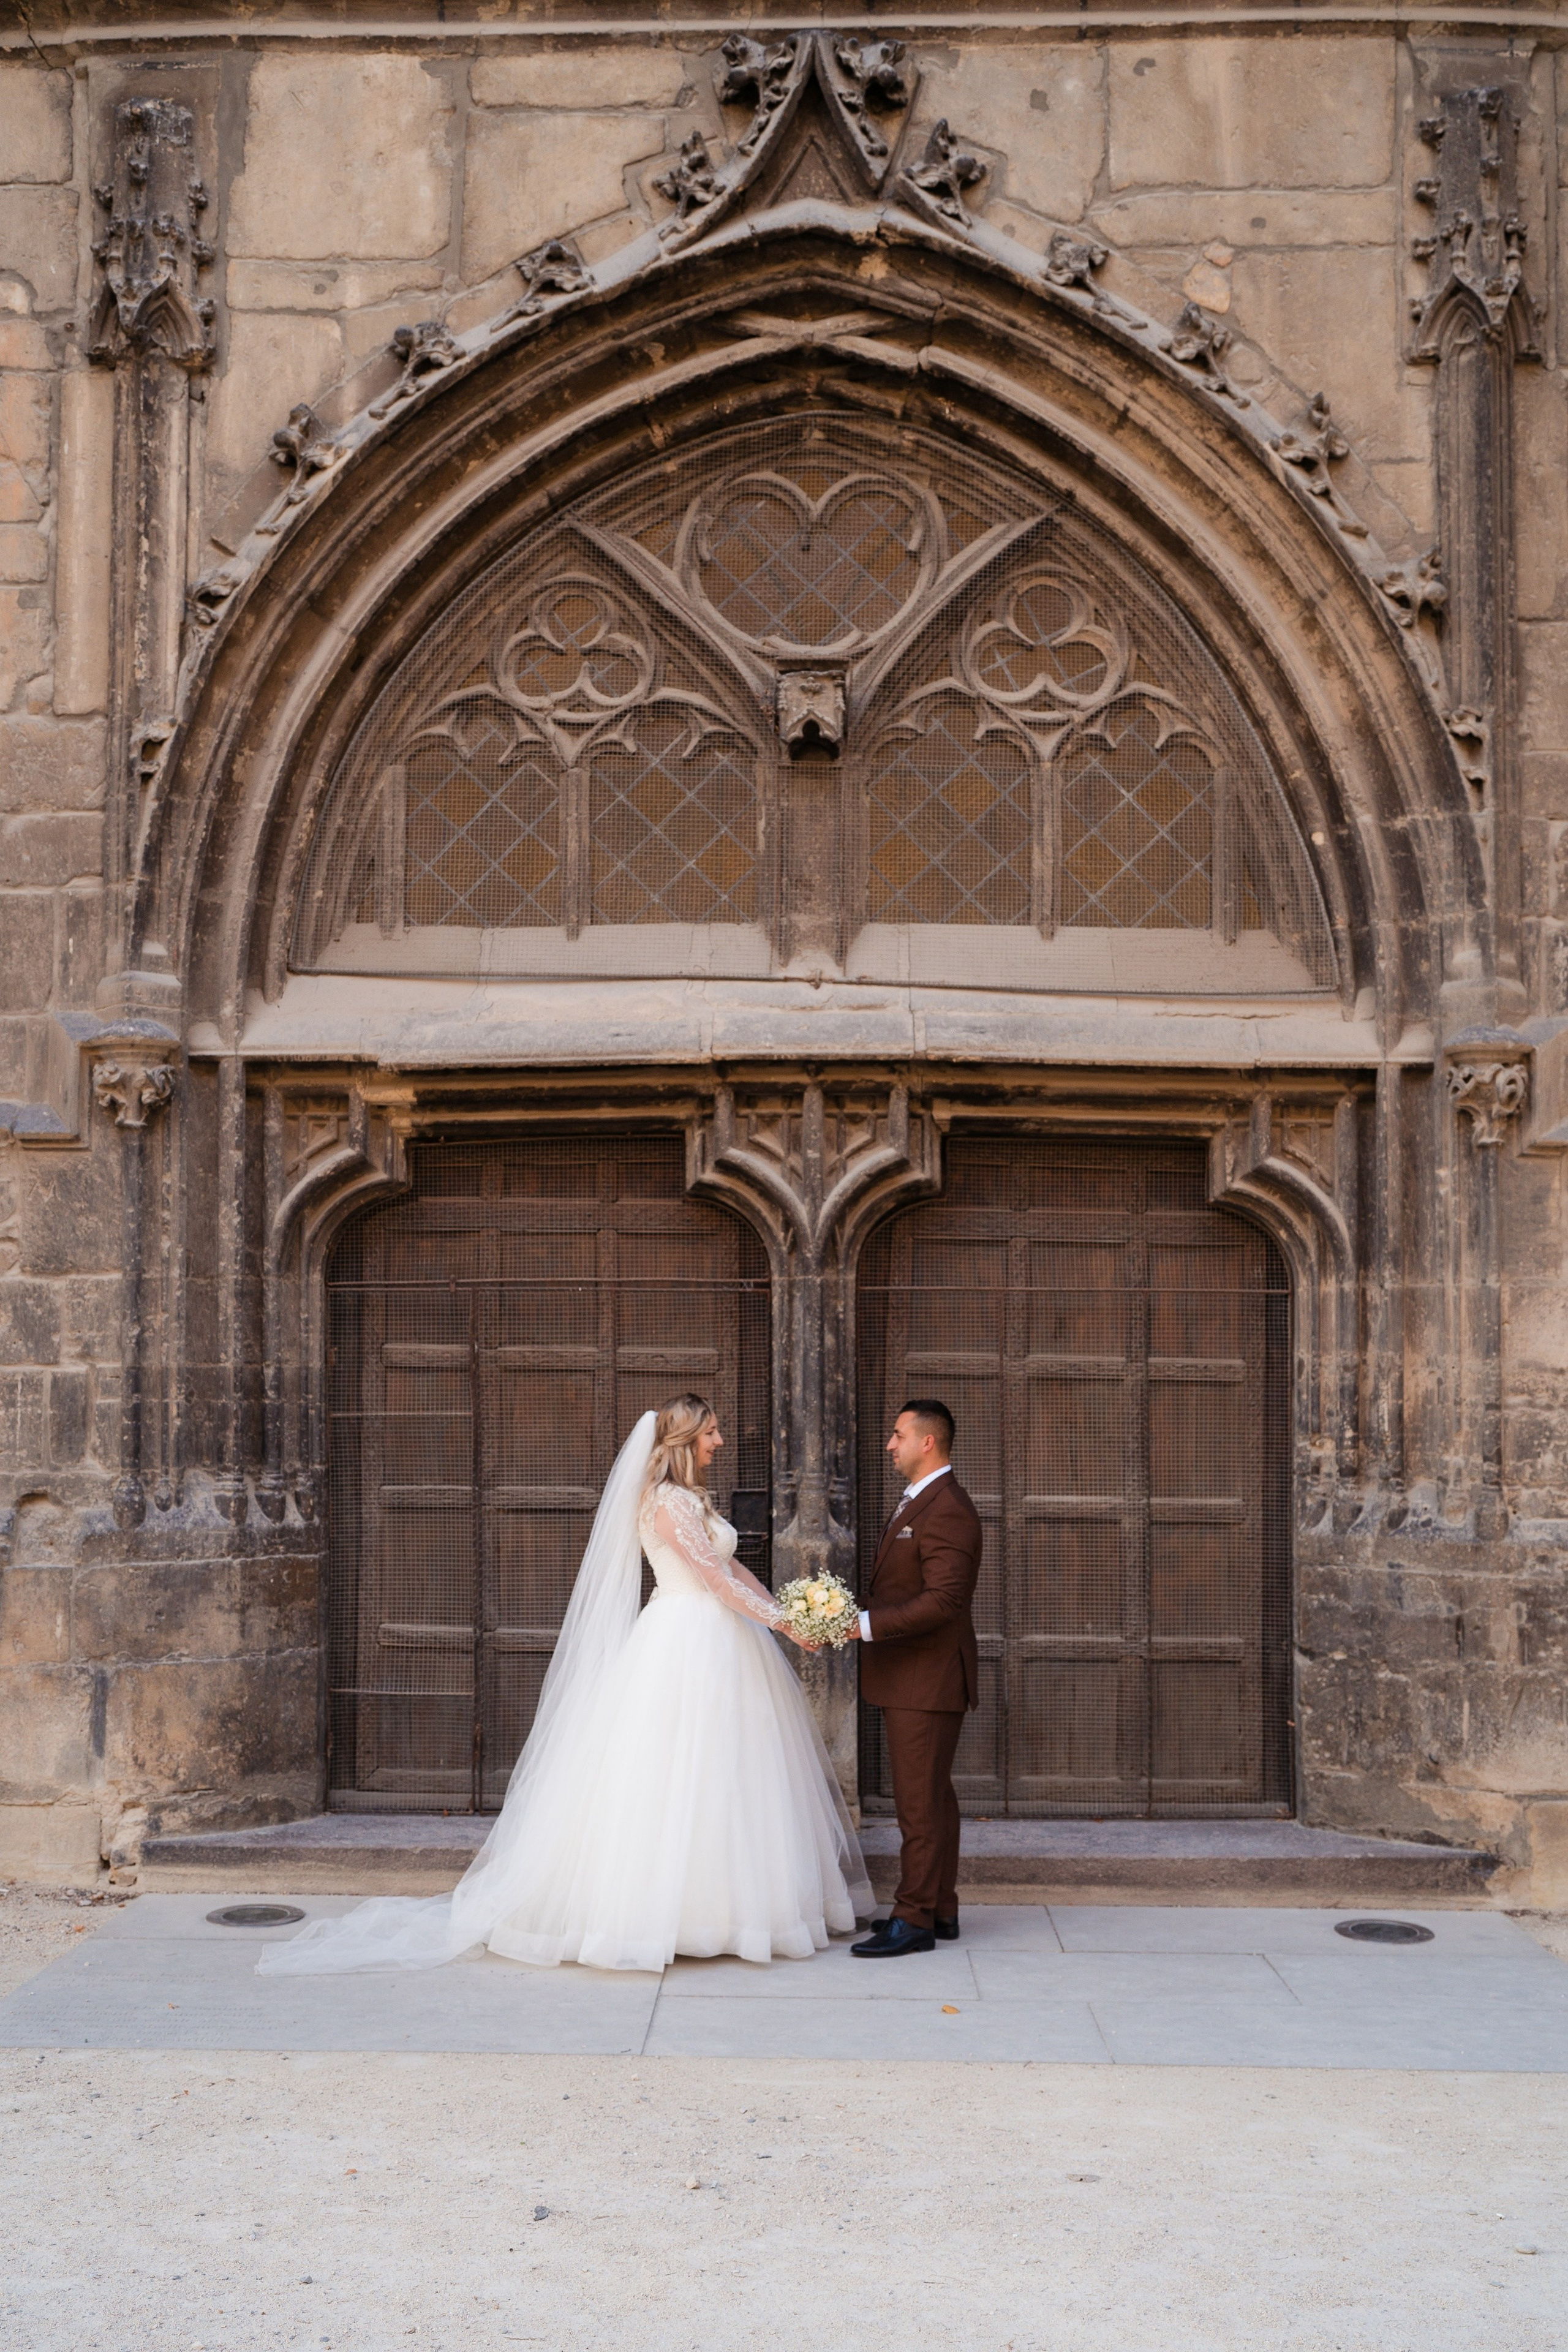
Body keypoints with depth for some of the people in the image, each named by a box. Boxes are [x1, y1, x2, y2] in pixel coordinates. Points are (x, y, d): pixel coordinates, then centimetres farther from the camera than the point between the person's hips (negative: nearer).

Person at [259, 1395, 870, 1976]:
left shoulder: (691, 1499, 16)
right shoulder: (668, 1503, -15)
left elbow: (730, 1566, 18)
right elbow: (714, 1575, -19)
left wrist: (783, 1607, 10)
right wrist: (779, 1621, -17)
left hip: (715, 1642, 10)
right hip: (687, 1643, -10)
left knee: (711, 1779, 11)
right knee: (677, 1771, -6)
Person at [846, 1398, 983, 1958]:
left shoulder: (947, 1512, -19)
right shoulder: (918, 1503, 15)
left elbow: (942, 1601, -27)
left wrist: (867, 1625, -25)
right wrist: (861, 1618, 8)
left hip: (929, 1680, -11)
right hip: (909, 1677, 11)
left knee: (920, 1802, -5)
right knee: (932, 1797, 15)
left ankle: (915, 1921, 0)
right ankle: (939, 1910, 23)